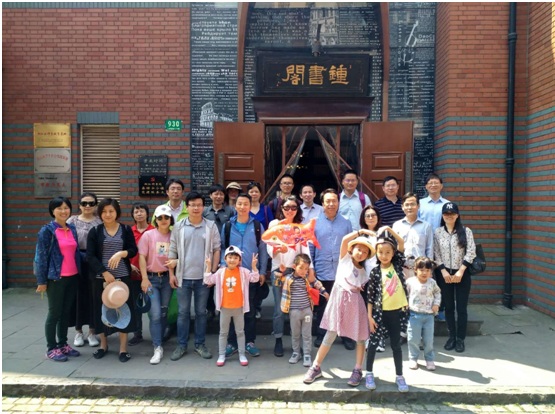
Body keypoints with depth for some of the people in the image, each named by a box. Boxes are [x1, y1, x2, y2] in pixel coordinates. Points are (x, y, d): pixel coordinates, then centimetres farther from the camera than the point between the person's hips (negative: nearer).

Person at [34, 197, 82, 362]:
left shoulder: (73, 229, 9)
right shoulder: (47, 230, -8)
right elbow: (41, 256, -9)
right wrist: (41, 280, -11)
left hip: (73, 277, 5)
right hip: (55, 278, -5)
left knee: (66, 312, 13)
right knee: (54, 312, 3)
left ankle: (63, 344, 25)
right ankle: (51, 349, 15)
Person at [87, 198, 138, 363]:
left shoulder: (126, 229, 4)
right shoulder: (95, 231, 2)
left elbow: (134, 250, 1)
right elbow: (90, 256, -5)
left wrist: (121, 253, -20)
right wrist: (105, 273, -14)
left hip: (123, 277, 0)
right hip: (101, 277, 0)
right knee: (102, 309, 9)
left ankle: (123, 347, 14)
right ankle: (103, 344, 28)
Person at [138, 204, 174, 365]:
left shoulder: (173, 236, 1)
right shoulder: (148, 235, -4)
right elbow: (142, 257, -5)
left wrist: (173, 275, 1)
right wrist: (144, 278, -10)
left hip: (167, 278, 3)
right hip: (151, 278, -3)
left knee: (164, 312, 11)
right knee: (155, 314, -9)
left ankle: (157, 341, 28)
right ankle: (158, 348, -2)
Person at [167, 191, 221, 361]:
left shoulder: (211, 226, -1)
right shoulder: (178, 227, 1)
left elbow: (216, 250, 0)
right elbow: (172, 251, 4)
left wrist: (213, 272, -4)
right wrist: (171, 273, 1)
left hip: (203, 277, 0)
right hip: (183, 277, 1)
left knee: (201, 312, 11)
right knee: (183, 312, 10)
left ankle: (200, 344, 24)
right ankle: (181, 345, 22)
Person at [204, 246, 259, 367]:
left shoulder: (243, 271, -6)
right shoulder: (221, 272, -3)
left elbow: (255, 279, -11)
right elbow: (208, 280, -3)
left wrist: (253, 266, -23)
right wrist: (208, 267, -13)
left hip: (239, 308, -1)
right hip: (224, 307, 1)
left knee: (240, 332, 11)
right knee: (223, 332, 11)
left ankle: (242, 355, 21)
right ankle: (221, 355, 21)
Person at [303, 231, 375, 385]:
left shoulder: (364, 272, 12)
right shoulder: (345, 258, 4)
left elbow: (363, 289, 8)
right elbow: (345, 240, -11)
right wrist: (361, 232, -13)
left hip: (355, 303, 3)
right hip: (339, 299, -3)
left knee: (360, 337, 6)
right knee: (330, 335, 1)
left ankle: (358, 371, 21)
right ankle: (315, 368, 12)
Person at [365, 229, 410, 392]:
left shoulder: (397, 265, -3)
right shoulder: (375, 272, -9)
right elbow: (370, 296, -6)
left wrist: (390, 233, -14)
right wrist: (370, 316, -8)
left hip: (397, 311, 2)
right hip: (380, 312, -2)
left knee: (396, 345, 13)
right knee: (374, 343, 10)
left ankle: (399, 376, 26)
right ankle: (369, 373, 26)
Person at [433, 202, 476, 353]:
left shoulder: (466, 231, -2)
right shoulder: (438, 232, 2)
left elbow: (471, 253, -7)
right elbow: (436, 254, 0)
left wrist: (460, 271, -12)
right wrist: (444, 271, -9)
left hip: (462, 273, -1)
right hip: (445, 274, 1)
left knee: (461, 307, 2)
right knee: (448, 307, 9)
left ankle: (460, 339, 14)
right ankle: (451, 336, 21)